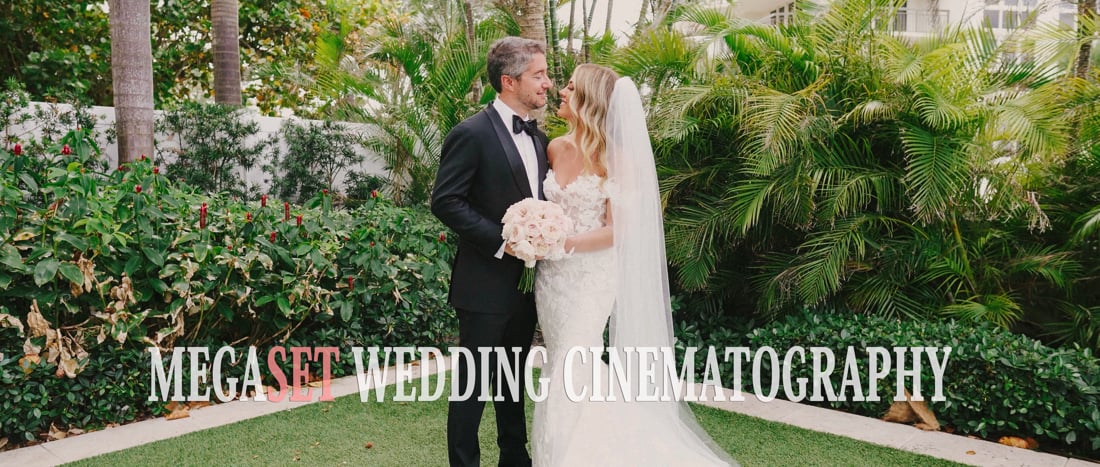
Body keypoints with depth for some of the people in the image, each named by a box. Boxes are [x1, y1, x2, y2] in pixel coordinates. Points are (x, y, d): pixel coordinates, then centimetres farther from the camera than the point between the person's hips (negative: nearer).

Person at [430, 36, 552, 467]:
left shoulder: (537, 137, 10)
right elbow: (445, 202, -18)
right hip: (486, 285, -8)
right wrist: (501, 241, -21)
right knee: (474, 383, 5)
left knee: (512, 379, 21)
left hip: (526, 282, 8)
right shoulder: (472, 134, -14)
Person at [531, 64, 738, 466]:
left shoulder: (615, 156, -11)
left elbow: (616, 230, -13)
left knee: (572, 380, -7)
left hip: (590, 277, -6)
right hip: (551, 276, 6)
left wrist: (566, 243, -24)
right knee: (559, 370, 15)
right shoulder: (555, 148, 5)